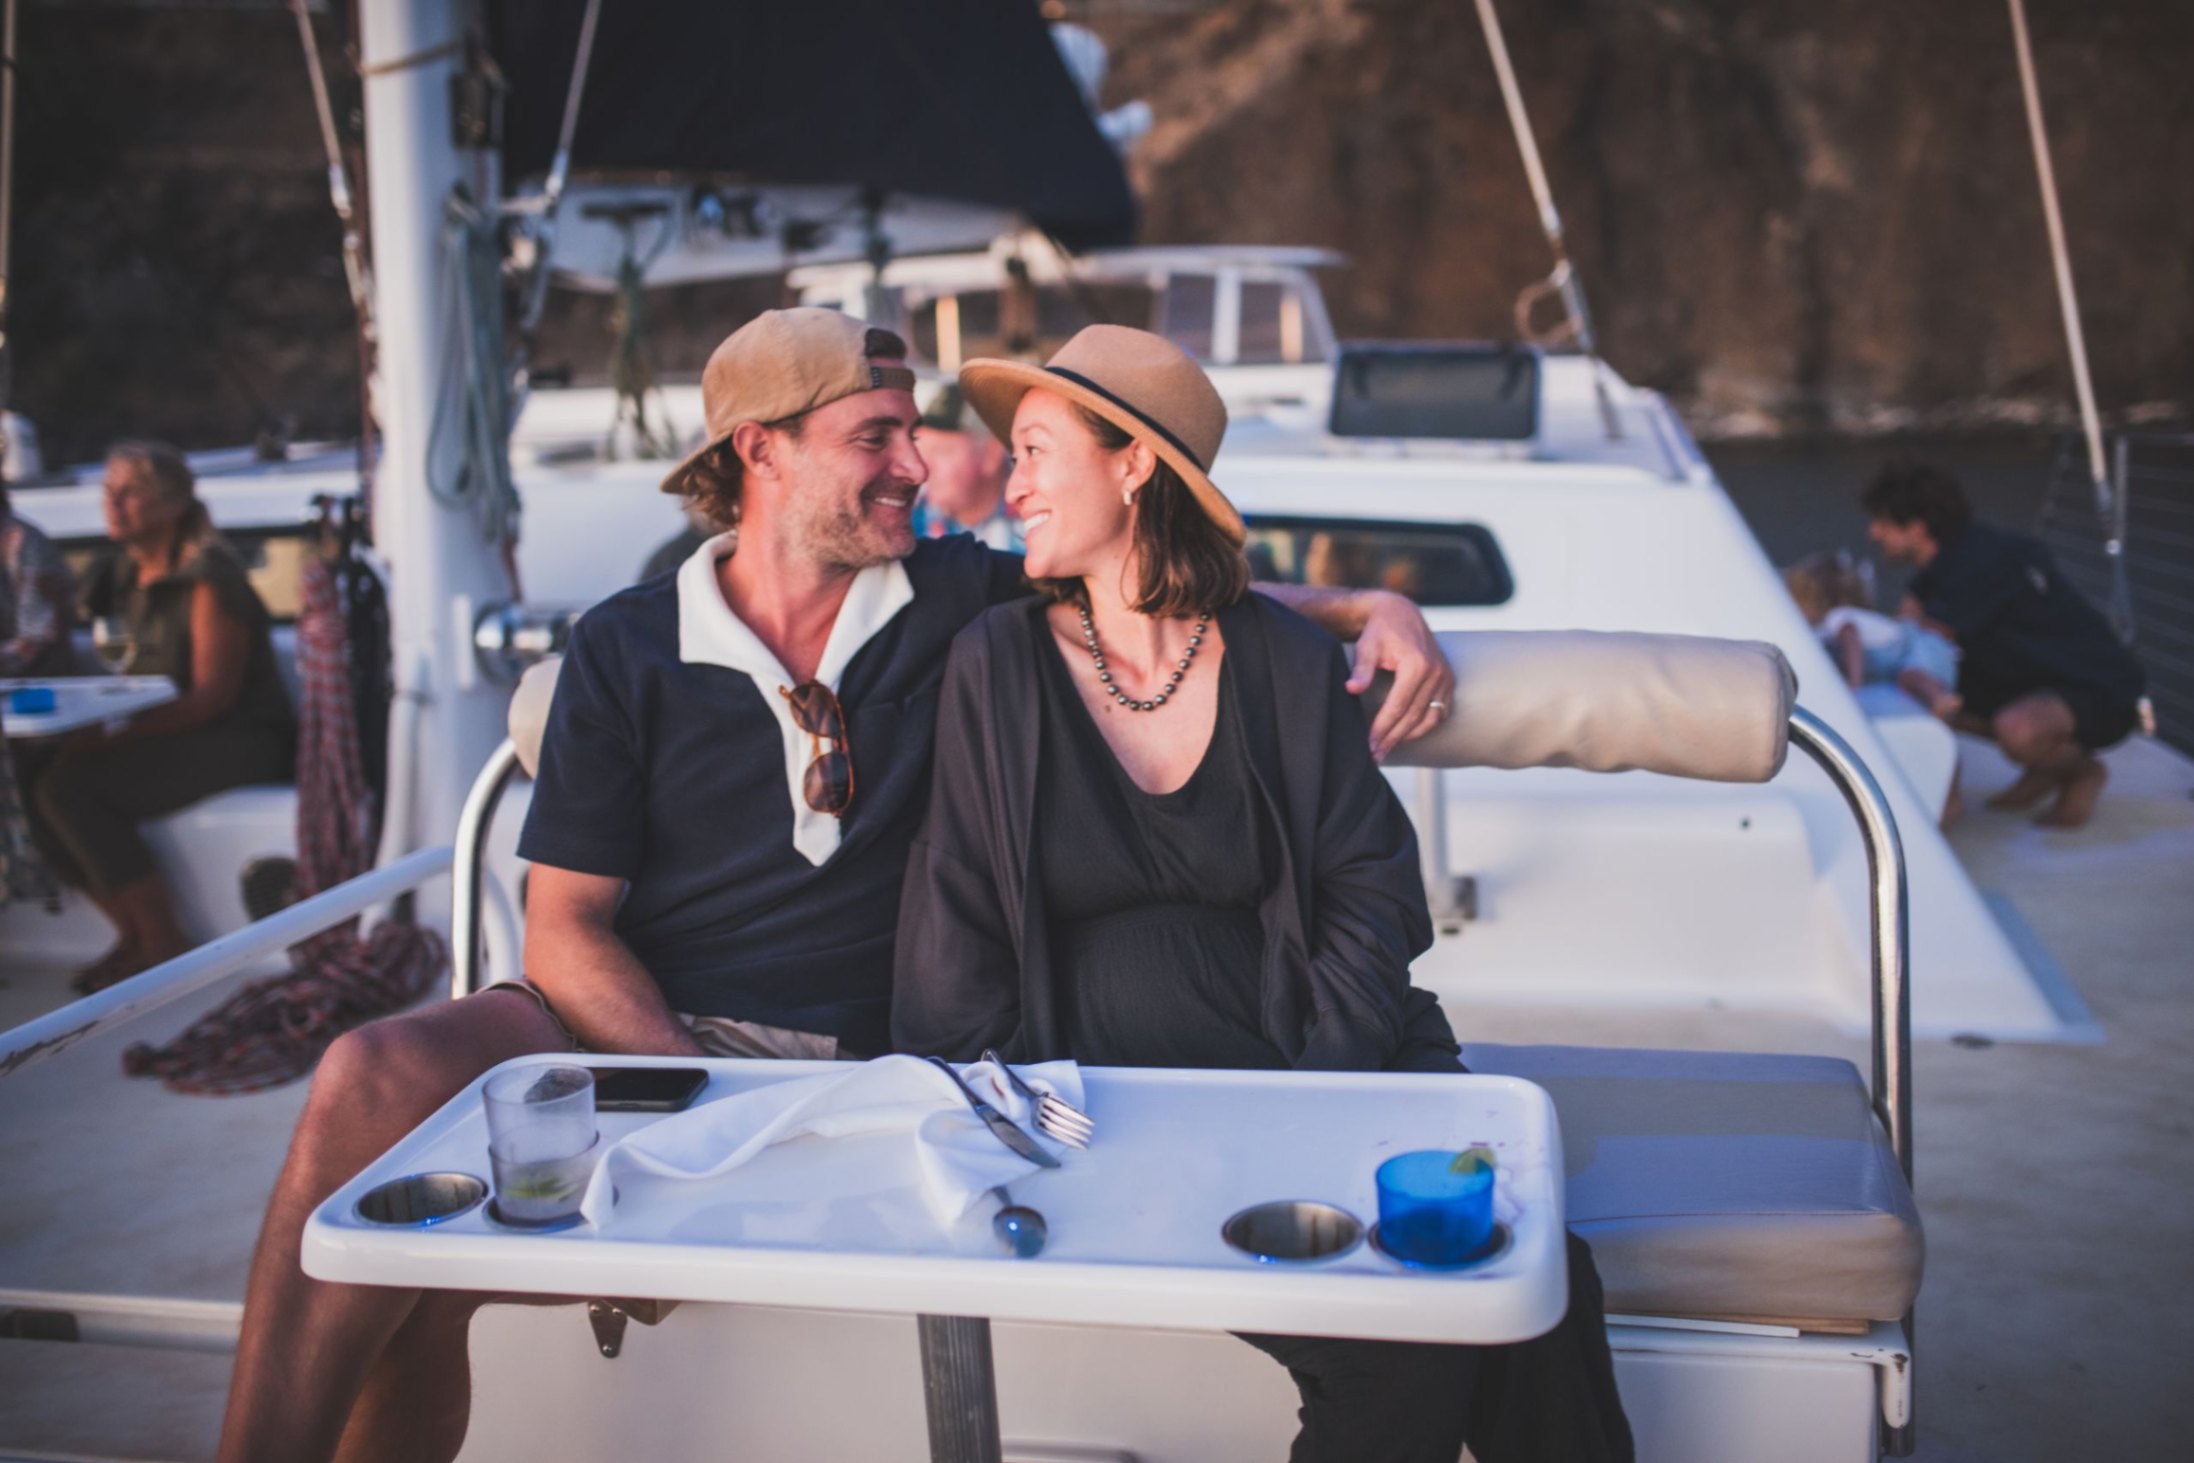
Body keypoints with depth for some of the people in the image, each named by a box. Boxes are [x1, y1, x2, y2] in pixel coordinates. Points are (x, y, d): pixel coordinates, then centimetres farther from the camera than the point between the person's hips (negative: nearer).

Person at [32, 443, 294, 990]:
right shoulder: (129, 575, 12)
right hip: (169, 736, 8)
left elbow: (213, 694, -18)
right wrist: (92, 730, -5)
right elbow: (135, 679, 15)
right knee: (40, 794, -10)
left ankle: (163, 945, -13)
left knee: (71, 785, -24)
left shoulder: (208, 577, -14)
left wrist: (114, 736, -24)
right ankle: (132, 933, 2)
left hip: (238, 744, -8)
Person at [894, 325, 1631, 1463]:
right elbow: (957, 928, 6)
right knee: (1393, 1348, -25)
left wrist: (1315, 1096, -10)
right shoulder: (996, 666, 6)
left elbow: (1371, 892, 5)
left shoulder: (1287, 663, 8)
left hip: (1312, 1067, 2)